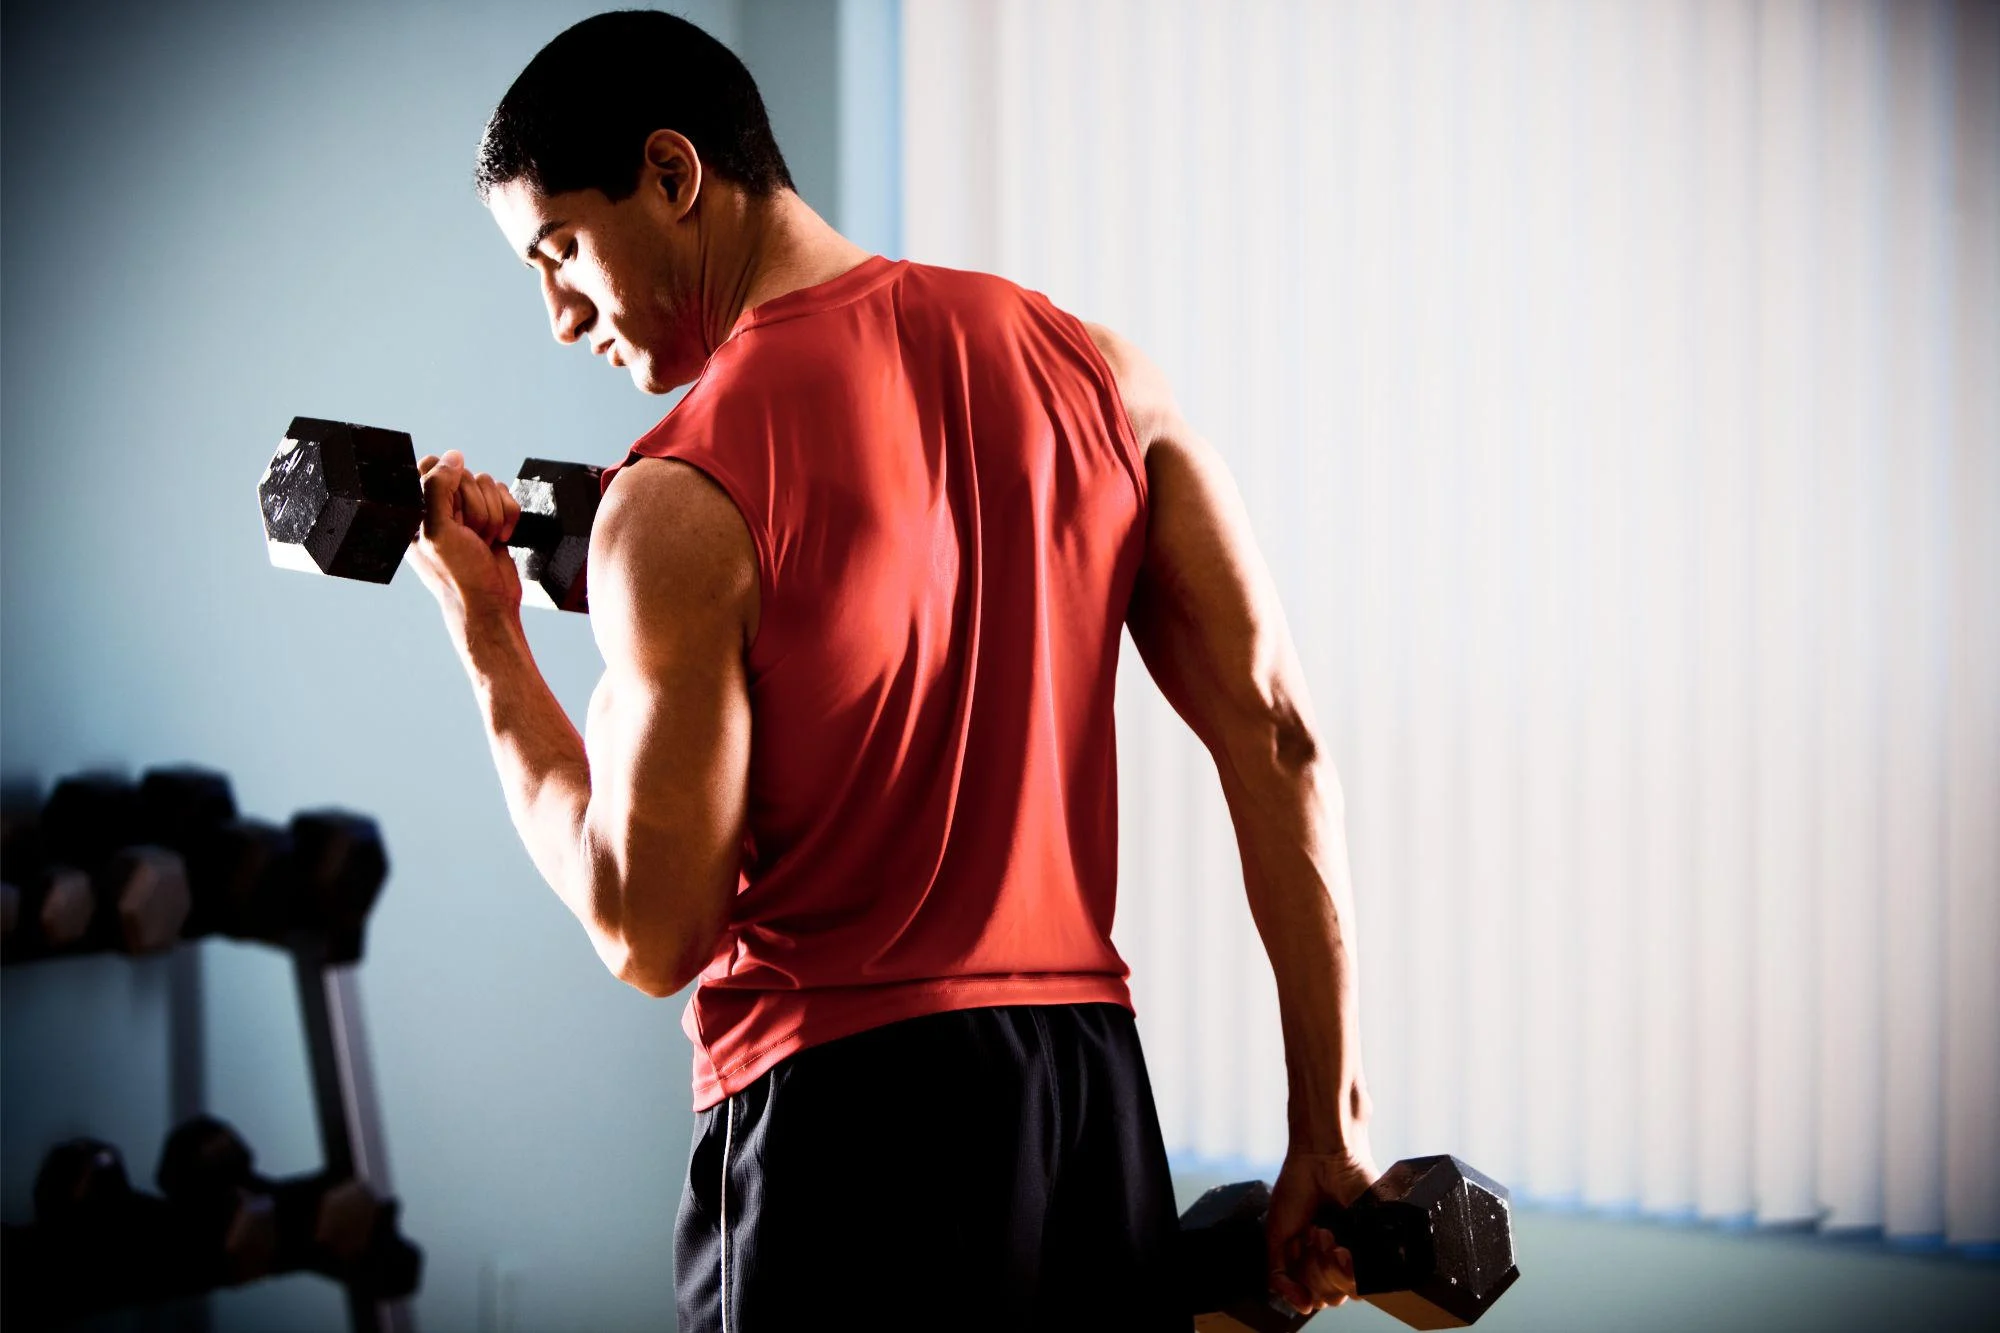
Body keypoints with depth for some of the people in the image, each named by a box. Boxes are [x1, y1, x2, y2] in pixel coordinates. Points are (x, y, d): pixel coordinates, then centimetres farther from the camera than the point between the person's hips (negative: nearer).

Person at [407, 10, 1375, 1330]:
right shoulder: (1092, 368, 4)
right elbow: (1278, 741, 2)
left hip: (837, 1117, -5)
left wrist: (489, 644, 2)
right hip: (1095, 1084, 6)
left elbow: (653, 934, -9)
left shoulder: (682, 503, -13)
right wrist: (1330, 1124, 6)